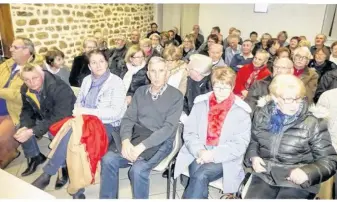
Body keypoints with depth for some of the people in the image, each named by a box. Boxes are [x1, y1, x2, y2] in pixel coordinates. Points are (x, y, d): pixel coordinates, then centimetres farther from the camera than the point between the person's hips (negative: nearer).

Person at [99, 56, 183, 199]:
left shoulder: (176, 96, -4)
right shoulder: (140, 92, 11)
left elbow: (168, 128, -13)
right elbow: (128, 118, 5)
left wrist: (142, 146, -23)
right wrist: (126, 141, -16)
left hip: (160, 142, -4)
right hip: (136, 138, 4)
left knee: (138, 169, -29)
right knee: (108, 159, -18)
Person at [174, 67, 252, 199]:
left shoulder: (241, 112, 1)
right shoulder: (200, 104, 8)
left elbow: (240, 145, -5)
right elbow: (189, 132, 4)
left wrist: (214, 155, -17)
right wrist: (199, 151, -14)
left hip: (224, 160, -2)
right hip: (198, 155, 2)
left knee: (200, 176, -28)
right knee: (199, 177, -28)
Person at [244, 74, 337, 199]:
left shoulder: (313, 124, -5)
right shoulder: (262, 115, 3)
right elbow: (252, 141, 19)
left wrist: (308, 172, -17)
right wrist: (253, 156, -2)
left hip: (297, 182, -1)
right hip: (265, 175, 2)